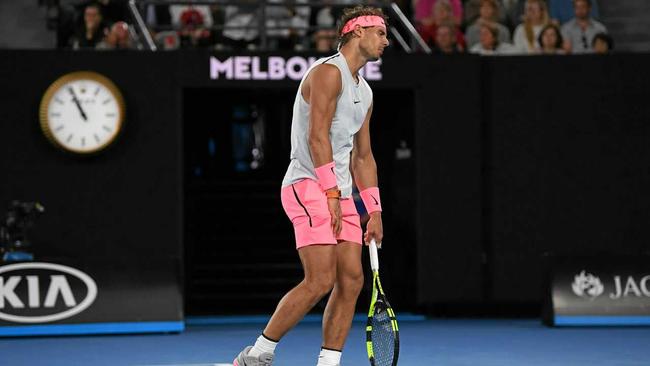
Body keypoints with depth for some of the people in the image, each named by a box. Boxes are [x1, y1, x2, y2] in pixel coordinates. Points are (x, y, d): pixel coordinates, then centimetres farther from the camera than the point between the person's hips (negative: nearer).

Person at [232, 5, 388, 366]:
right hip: (309, 187, -9)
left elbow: (362, 157, 24)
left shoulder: (364, 92, 20)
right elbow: (317, 137, -17)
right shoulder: (328, 72, -8)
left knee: (351, 280, -2)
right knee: (320, 281, -17)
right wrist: (332, 194, -22)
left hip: (339, 195, 9)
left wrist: (374, 212, 18)